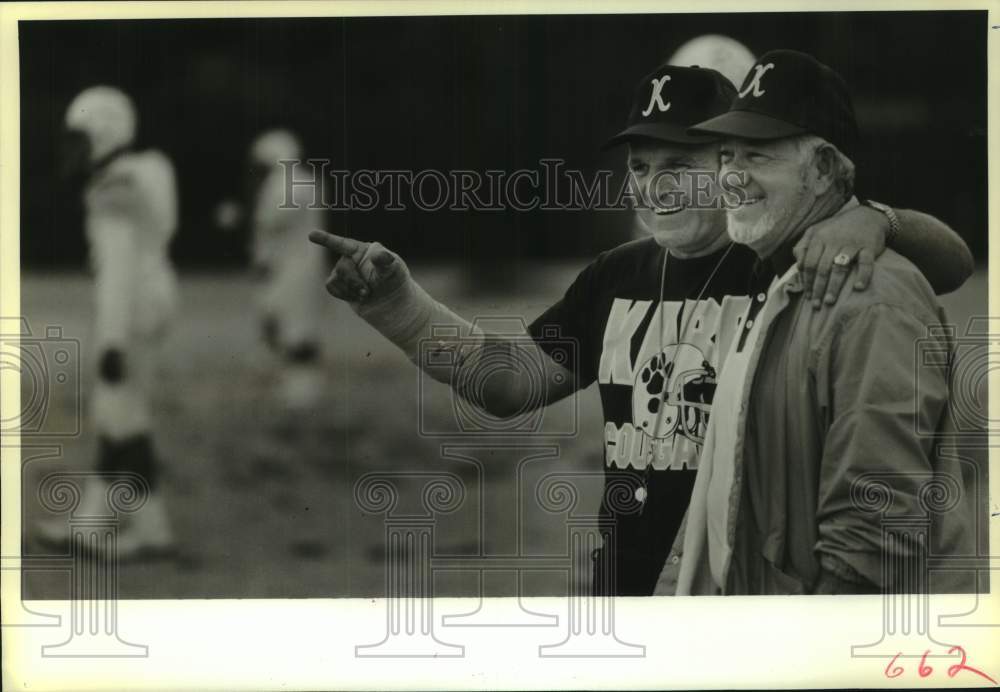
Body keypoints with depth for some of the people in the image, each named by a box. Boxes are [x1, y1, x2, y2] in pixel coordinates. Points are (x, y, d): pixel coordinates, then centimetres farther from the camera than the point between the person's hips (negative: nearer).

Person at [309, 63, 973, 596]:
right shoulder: (617, 276, 9)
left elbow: (951, 262, -16)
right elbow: (509, 381, 11)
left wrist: (873, 219, -36)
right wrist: (395, 298, 2)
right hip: (626, 584, 5)